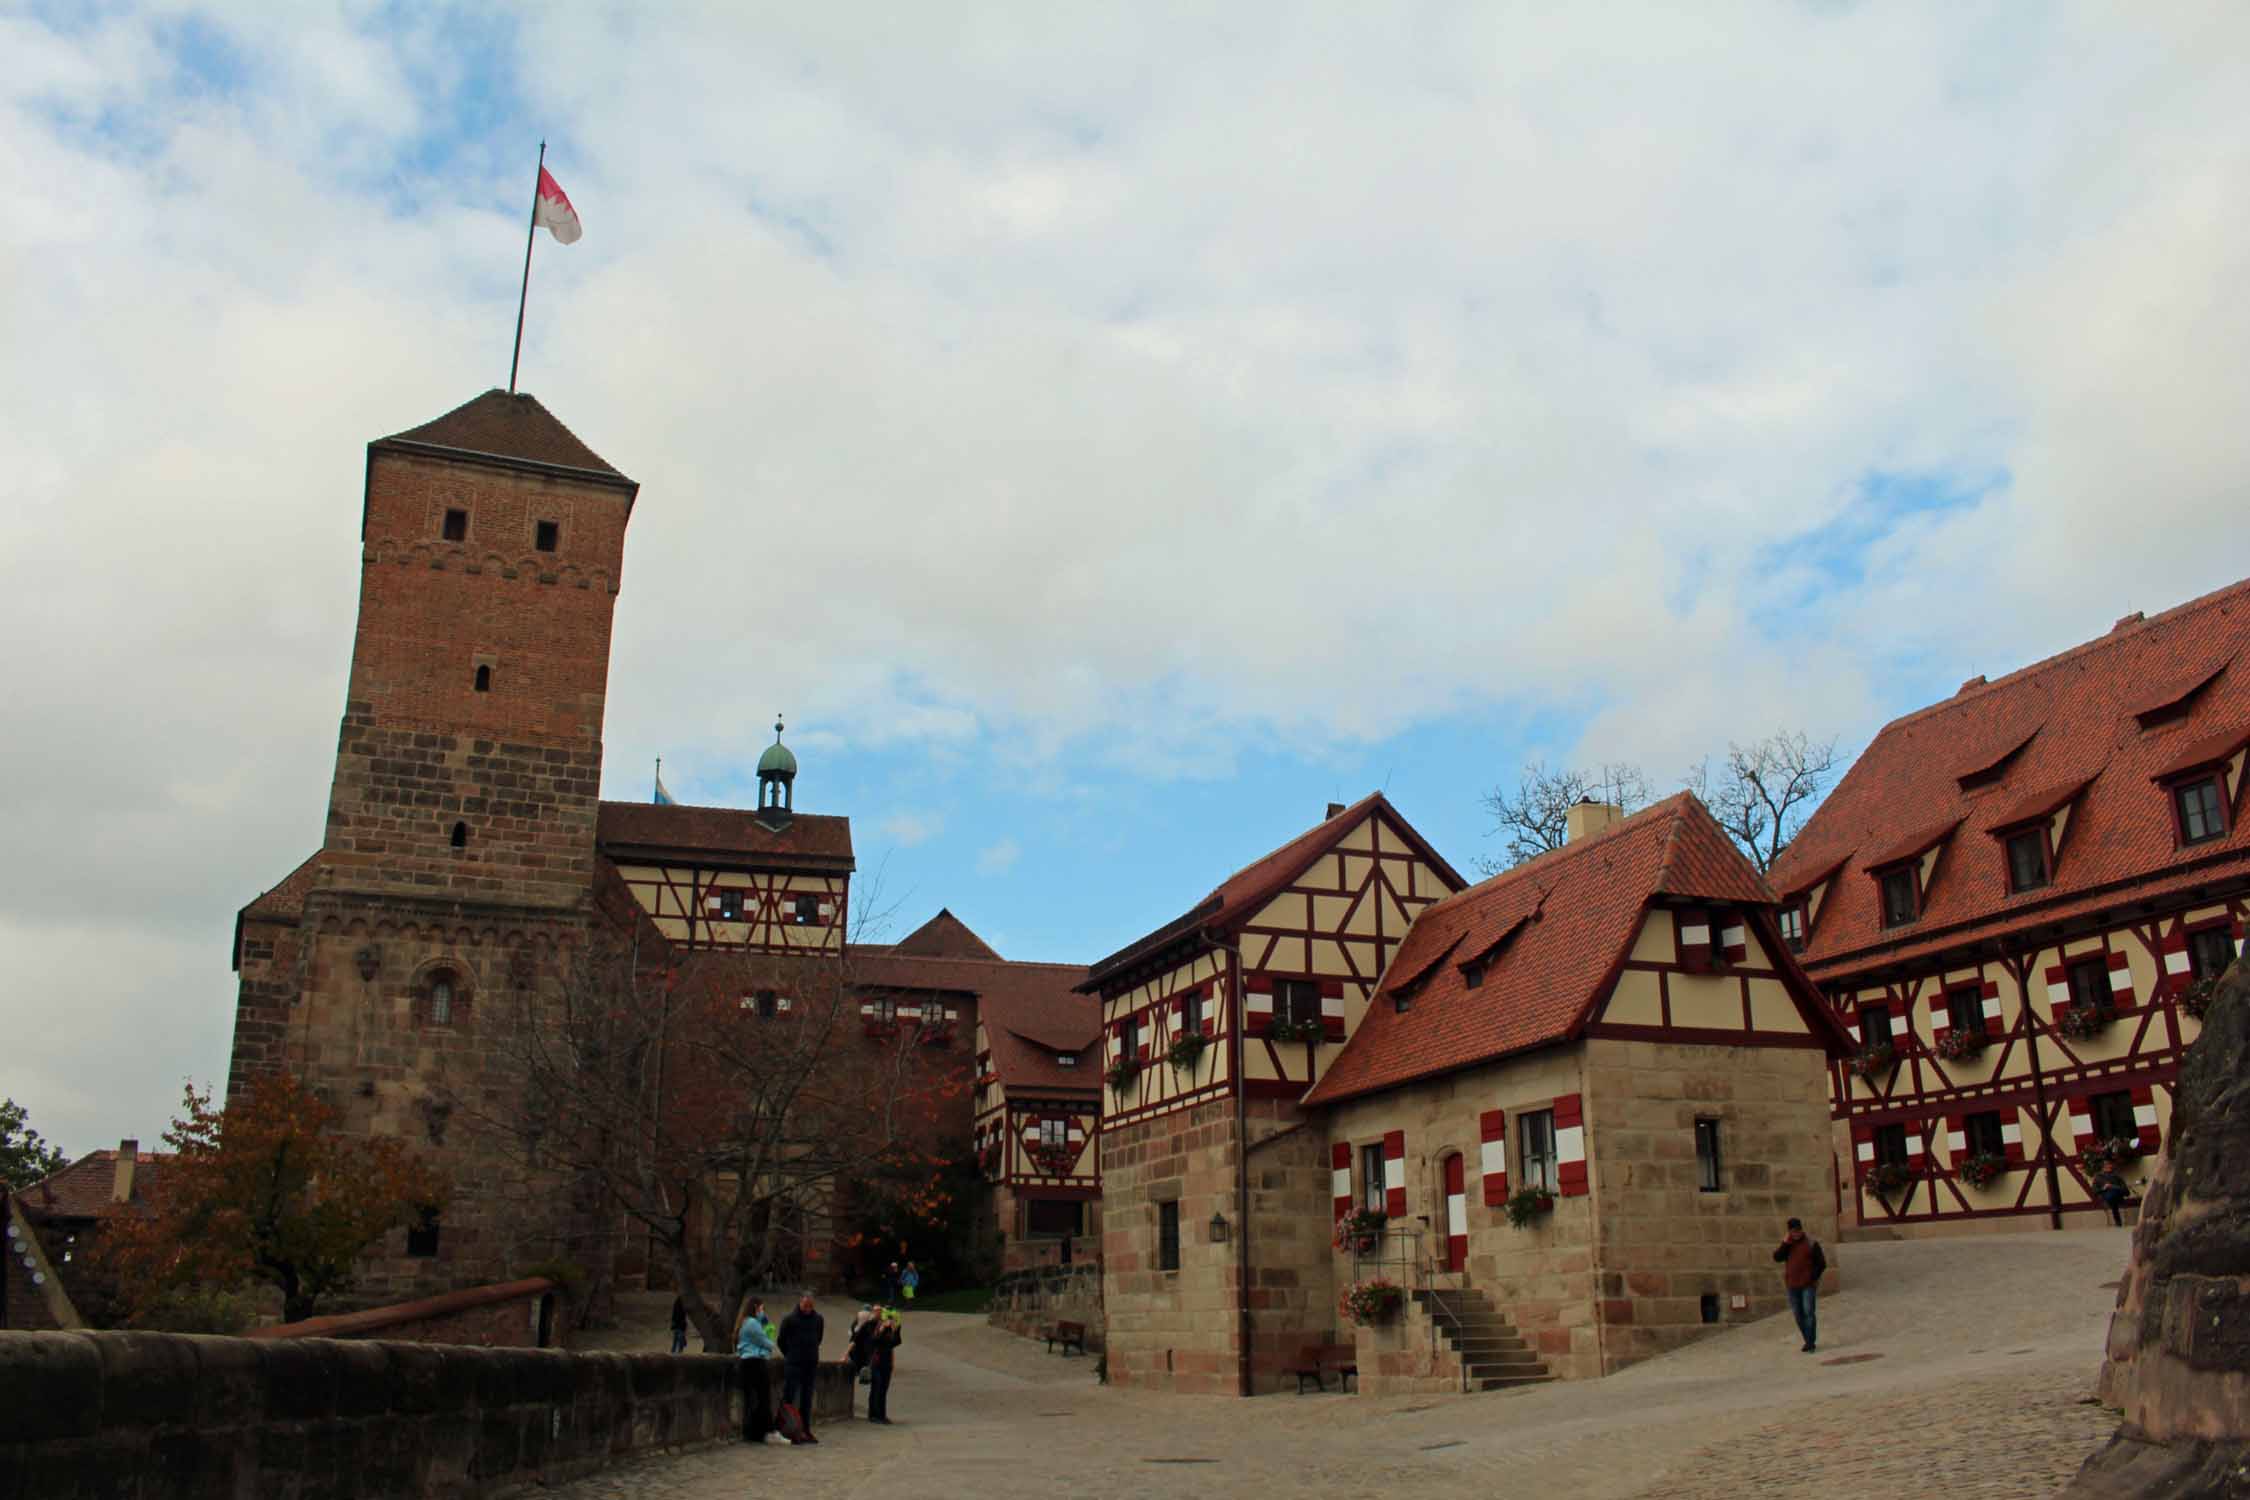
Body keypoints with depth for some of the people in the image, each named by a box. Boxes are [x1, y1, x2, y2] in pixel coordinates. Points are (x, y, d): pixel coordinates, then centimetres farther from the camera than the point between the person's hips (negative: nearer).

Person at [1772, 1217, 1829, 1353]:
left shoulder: (1811, 1243, -3)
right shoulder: (1787, 1244, 9)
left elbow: (1821, 1264, -1)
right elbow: (1777, 1257, -4)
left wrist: (1813, 1278, -8)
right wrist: (1785, 1243, -12)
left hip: (1808, 1285, -4)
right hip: (1793, 1286, 4)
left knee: (1809, 1312, -9)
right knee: (1798, 1314, 7)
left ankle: (1811, 1343, -6)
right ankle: (1809, 1341, 18)